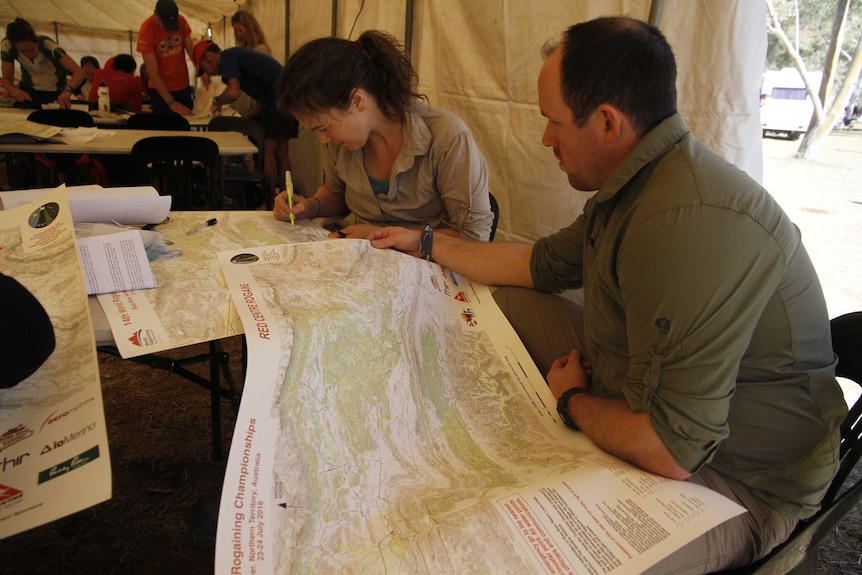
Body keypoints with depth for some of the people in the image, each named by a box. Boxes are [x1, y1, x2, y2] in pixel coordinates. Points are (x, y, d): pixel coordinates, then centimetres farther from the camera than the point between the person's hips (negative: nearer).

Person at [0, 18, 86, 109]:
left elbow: (79, 72, -40)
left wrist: (67, 90, -60)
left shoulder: (47, 45, -30)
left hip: (56, 92, -2)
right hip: (28, 91, 2)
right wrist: (14, 91, -40)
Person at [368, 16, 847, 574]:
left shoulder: (688, 226, -35)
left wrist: (572, 400, -12)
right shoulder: (636, 181, 0)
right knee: (497, 304, 10)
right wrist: (427, 243, 20)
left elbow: (672, 450, -33)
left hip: (733, 479, -9)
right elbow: (544, 263, 14)